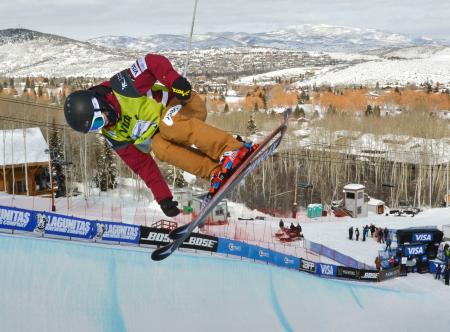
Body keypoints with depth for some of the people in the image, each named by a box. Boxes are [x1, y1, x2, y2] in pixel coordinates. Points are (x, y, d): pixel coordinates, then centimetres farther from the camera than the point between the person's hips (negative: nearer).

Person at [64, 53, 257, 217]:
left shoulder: (120, 87, -21)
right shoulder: (114, 136, -3)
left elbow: (154, 62, -22)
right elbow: (142, 165, -1)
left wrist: (174, 80, -39)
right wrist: (162, 197, -5)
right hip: (161, 133, 6)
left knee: (168, 125, -38)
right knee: (158, 147, -28)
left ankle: (235, 151, -44)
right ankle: (216, 173, -31)